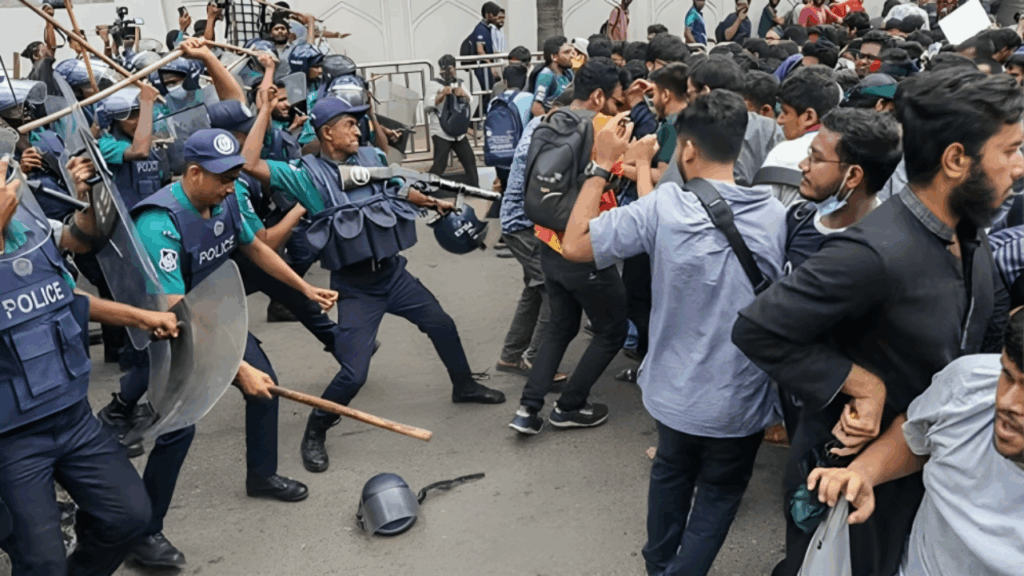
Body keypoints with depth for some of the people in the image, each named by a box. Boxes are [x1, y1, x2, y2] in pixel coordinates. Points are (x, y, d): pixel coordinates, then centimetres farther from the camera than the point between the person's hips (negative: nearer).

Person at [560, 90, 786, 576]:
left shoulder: (664, 207, -19)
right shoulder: (776, 217, -10)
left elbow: (574, 244, -15)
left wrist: (602, 165, -8)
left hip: (673, 390, 1)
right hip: (739, 400, 0)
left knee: (671, 473, 28)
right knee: (719, 494, 23)